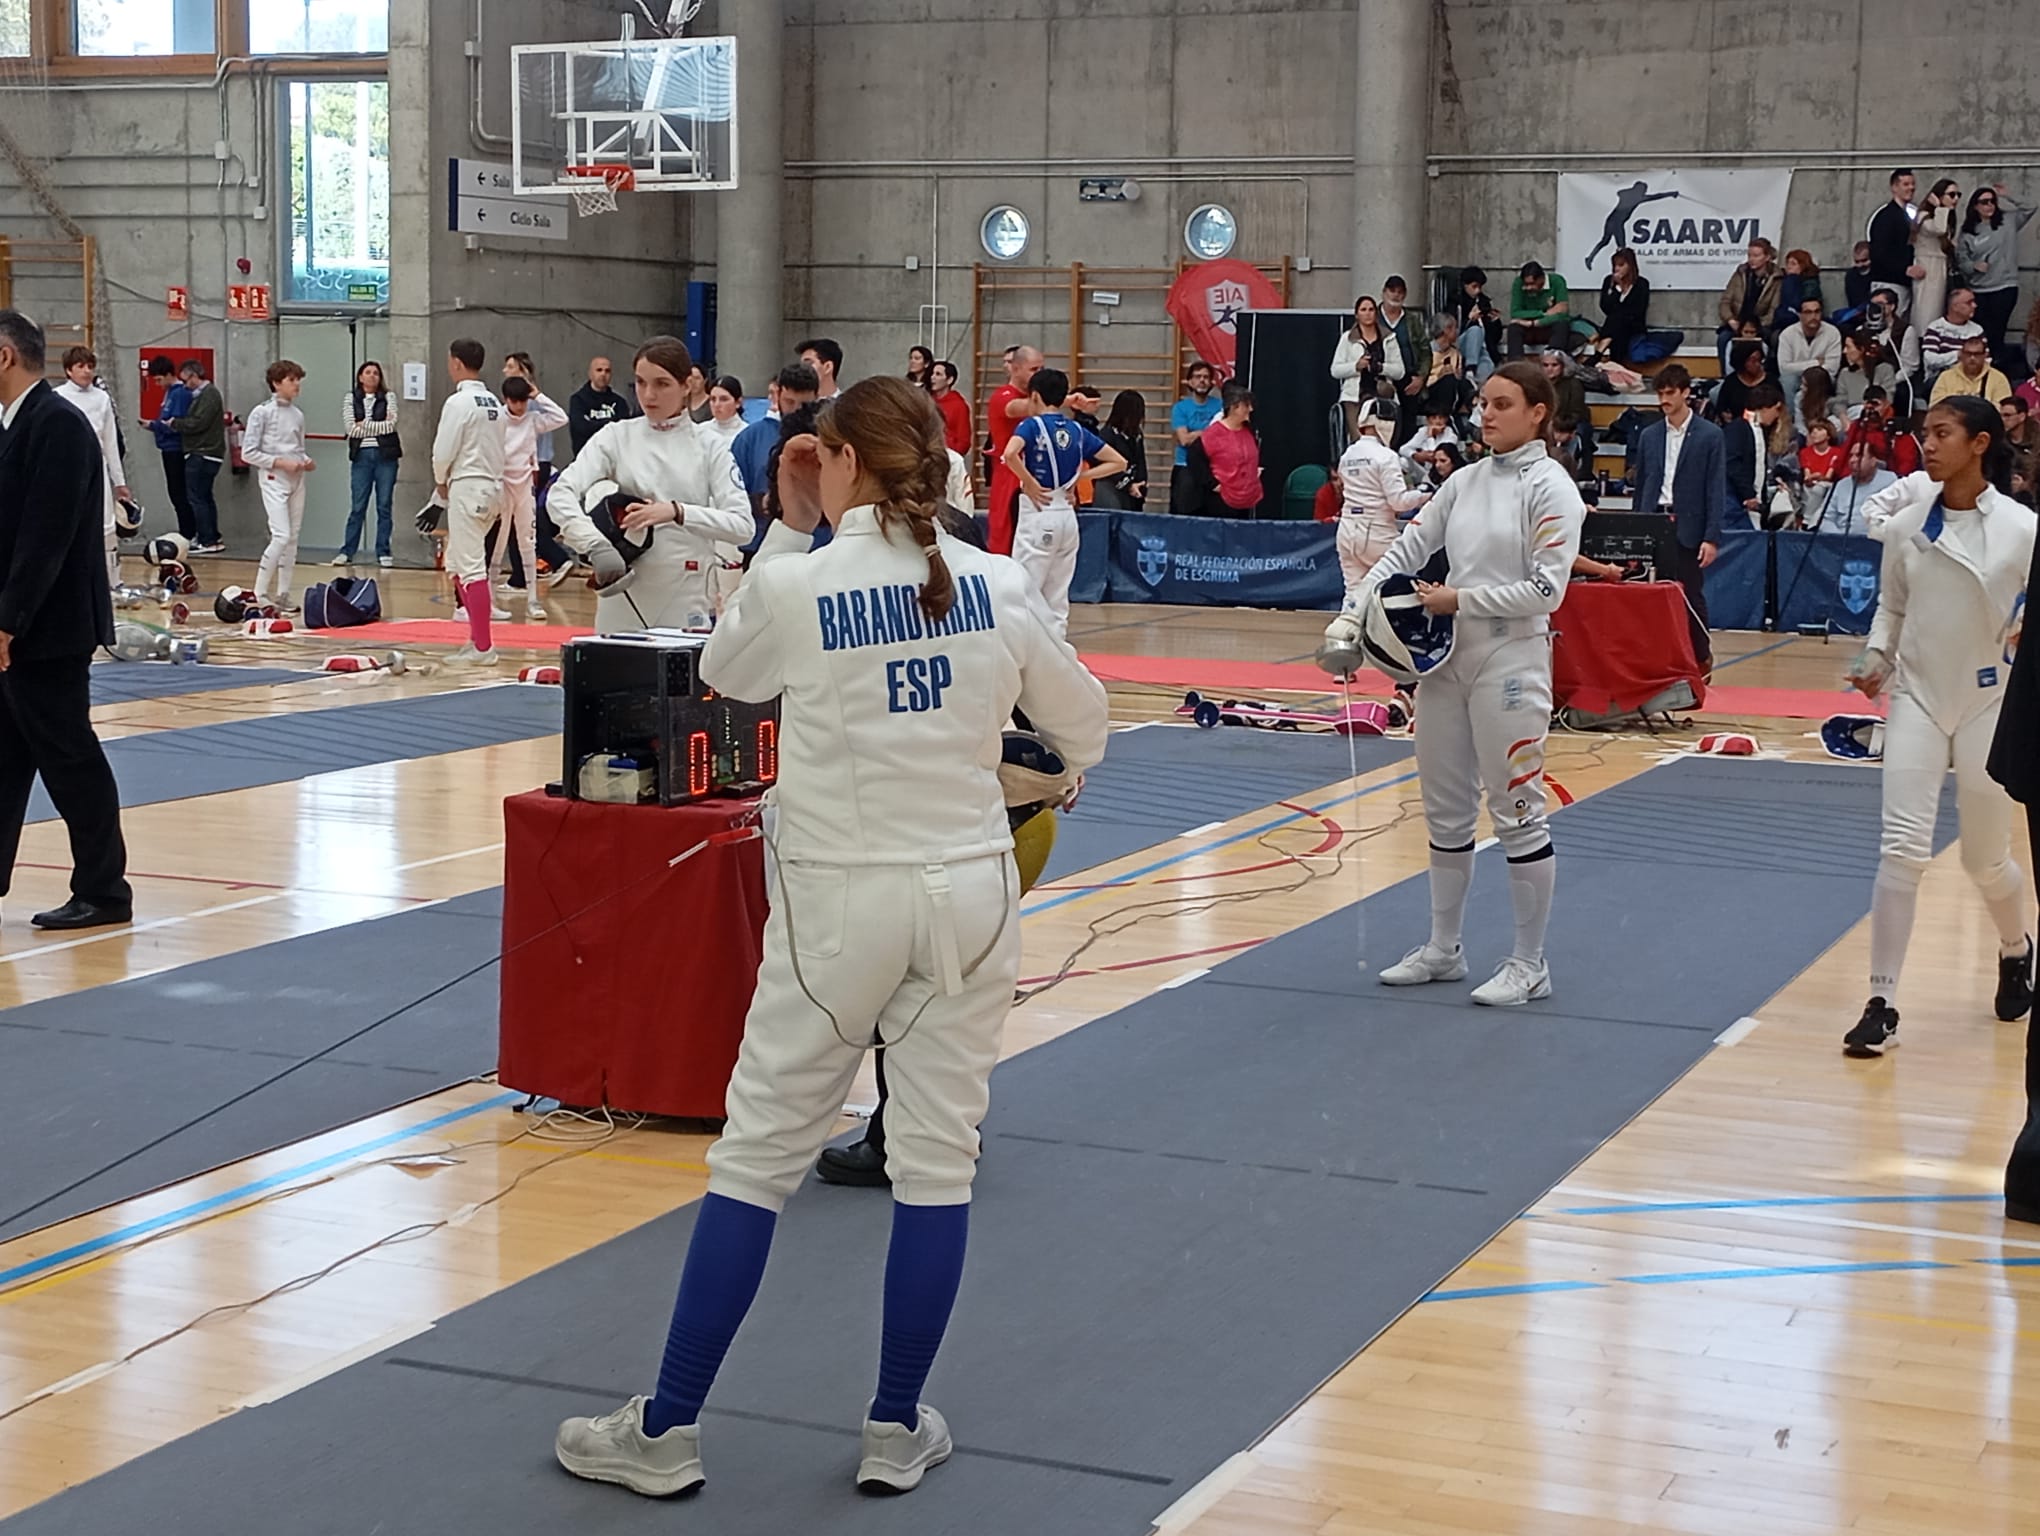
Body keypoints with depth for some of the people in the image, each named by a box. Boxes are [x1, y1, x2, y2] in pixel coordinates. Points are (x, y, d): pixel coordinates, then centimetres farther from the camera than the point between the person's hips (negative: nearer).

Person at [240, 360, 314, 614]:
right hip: (274, 480, -6)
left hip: (296, 480, 6)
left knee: (292, 538, 7)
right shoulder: (262, 412, -7)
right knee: (281, 536, -16)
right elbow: (248, 452, -8)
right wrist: (280, 462, -15)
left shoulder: (297, 414, 10)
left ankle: (283, 595, 14)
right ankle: (260, 592, -6)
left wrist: (306, 461, 0)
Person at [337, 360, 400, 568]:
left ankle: (383, 552, 8)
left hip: (385, 455, 0)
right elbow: (351, 428, -4)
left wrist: (365, 425, -6)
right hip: (361, 455, 0)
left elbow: (391, 424, -7)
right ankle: (347, 551, 6)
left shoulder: (388, 397, 6)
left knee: (385, 506, 3)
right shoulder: (351, 399, 7)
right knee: (357, 507, 1)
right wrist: (380, 427, -6)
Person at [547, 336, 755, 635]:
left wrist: (676, 512, -25)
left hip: (688, 597, -1)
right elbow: (562, 494, -13)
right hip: (626, 591, 1)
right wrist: (596, 546, -31)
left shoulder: (709, 446, 0)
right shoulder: (616, 438, 2)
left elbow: (743, 526, -10)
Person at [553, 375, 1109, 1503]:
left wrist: (790, 529, 9)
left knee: (756, 1157, 6)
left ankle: (667, 1431, 11)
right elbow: (1082, 725, 11)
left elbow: (726, 673, 11)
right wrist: (1051, 764, 34)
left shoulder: (793, 584, -11)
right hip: (970, 892, 2)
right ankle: (896, 1432, 16)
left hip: (840, 899, -2)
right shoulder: (997, 584, -2)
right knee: (938, 1160, 8)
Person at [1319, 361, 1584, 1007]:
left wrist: (1460, 598, -16)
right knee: (1445, 808, 13)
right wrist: (1352, 613, -6)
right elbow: (1405, 551, 6)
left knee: (1516, 811, -1)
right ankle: (1443, 947, 26)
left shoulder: (1550, 487, -10)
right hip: (1447, 656, 7)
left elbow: (1546, 588, -16)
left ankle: (1529, 964, 9)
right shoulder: (1465, 481, 9)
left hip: (1511, 661, -7)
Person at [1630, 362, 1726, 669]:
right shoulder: (1649, 436, 11)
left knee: (1691, 597, 0)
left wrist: (1712, 537, -10)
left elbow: (1716, 490, -3)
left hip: (1688, 529, -3)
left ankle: (1701, 659, 12)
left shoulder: (1710, 436, 0)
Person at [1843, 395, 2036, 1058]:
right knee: (1902, 848, -11)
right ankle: (1881, 1005, -6)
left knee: (1985, 858, 11)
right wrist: (1876, 655, -5)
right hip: (1917, 697, 1)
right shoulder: (1907, 525, -2)